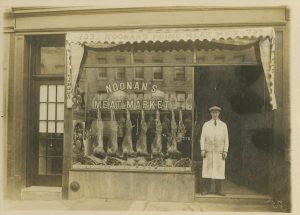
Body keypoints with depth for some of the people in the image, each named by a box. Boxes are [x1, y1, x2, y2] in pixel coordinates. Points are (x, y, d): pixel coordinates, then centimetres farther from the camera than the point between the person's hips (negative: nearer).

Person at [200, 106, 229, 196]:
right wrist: (202, 150, -4)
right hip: (208, 151, 0)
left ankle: (219, 189, 8)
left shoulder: (223, 125, 8)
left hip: (219, 151, 0)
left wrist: (225, 151, -2)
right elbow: (202, 138, 5)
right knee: (207, 169, -1)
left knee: (219, 170, -1)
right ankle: (206, 189, 7)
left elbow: (226, 139, 6)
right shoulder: (206, 125, 7)